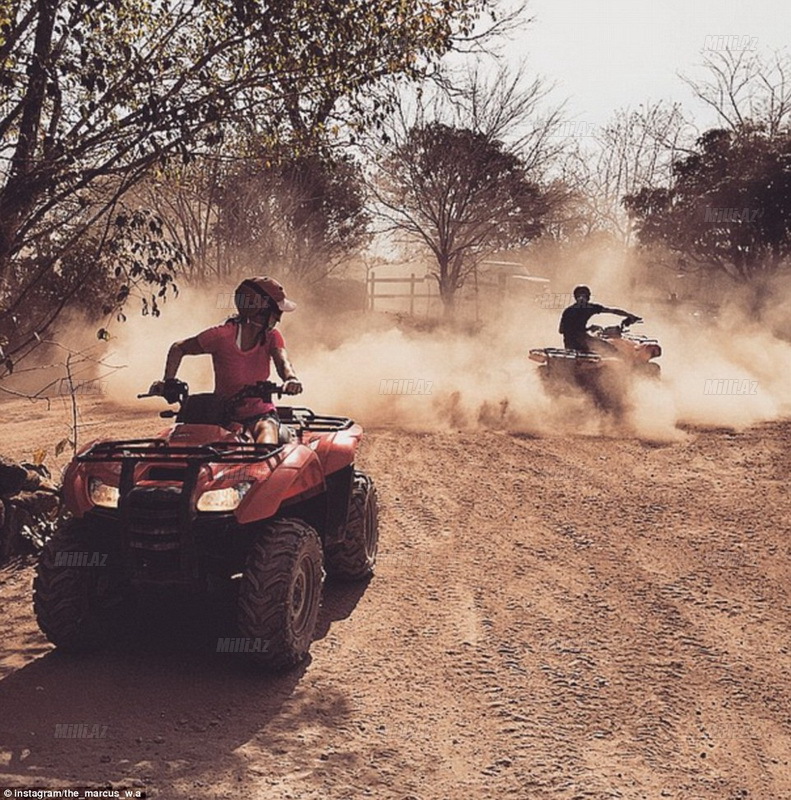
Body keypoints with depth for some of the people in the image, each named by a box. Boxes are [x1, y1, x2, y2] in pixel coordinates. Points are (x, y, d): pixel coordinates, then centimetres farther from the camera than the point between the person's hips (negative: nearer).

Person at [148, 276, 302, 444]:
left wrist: (291, 378, -46)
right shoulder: (222, 335, -12)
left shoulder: (272, 337, -3)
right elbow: (178, 349, 0)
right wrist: (168, 382, -14)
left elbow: (282, 361, -22)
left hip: (260, 413, 0)